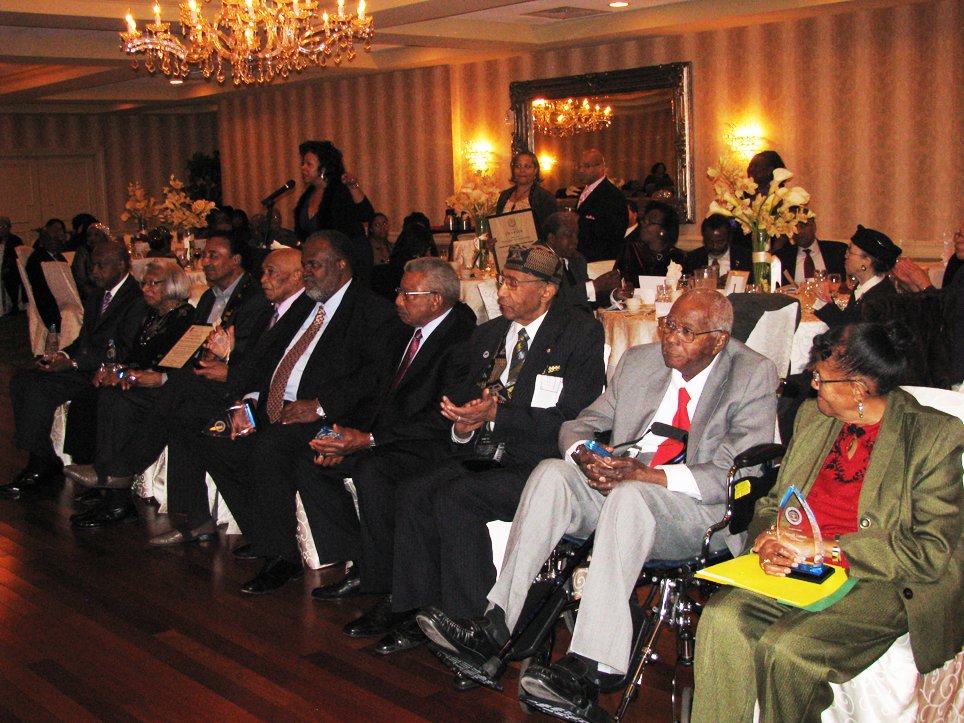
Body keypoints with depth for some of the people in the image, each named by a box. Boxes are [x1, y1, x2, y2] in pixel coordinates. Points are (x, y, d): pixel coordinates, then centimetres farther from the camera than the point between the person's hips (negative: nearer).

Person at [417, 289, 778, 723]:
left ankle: (584, 672, -42)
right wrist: (585, 457, -11)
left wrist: (645, 474, -25)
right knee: (551, 472, -22)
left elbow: (736, 475, -13)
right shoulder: (638, 361, 13)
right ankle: (494, 630, -29)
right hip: (618, 489, 5)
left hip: (701, 512, -5)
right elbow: (579, 424, 15)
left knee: (629, 496, -36)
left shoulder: (754, 376, -3)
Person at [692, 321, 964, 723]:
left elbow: (932, 554, -11)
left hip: (880, 583, -5)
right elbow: (773, 501, 17)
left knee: (786, 648, -31)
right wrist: (769, 540, -8)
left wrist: (823, 548, -16)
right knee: (721, 619, -25)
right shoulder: (813, 416, 13)